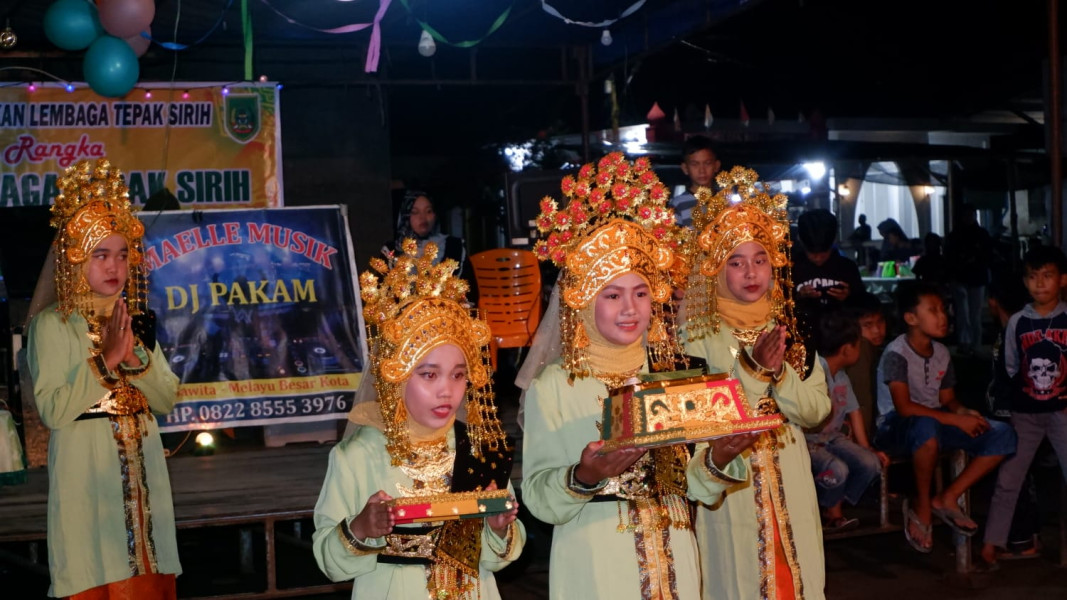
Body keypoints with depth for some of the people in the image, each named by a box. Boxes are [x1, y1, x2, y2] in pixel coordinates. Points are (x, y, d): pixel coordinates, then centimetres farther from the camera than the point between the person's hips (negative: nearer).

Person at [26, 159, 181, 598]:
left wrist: (135, 357, -9)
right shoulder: (53, 323, -6)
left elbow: (167, 400, 6)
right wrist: (105, 359, -18)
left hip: (143, 467, 5)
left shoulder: (135, 320, 11)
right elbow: (52, 410, -16)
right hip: (85, 467, -5)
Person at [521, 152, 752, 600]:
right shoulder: (553, 385, -10)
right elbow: (538, 499, -11)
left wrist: (718, 461, -14)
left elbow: (697, 487, 4)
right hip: (594, 564, -3)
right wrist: (583, 479, -28)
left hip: (673, 560, 4)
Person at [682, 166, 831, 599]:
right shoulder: (698, 333, -8)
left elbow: (816, 409, 0)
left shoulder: (790, 327, 5)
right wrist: (753, 366, -22)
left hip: (789, 479, 4)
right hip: (728, 479, -3)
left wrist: (779, 372, -16)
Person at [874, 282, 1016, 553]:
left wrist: (963, 411, -12)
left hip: (935, 424, 8)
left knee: (1003, 435, -8)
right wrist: (956, 420, -24)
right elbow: (904, 407, -24)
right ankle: (922, 507, -19)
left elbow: (947, 399, 12)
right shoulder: (896, 354, -16)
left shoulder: (941, 352, 8)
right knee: (926, 426, -43)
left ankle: (947, 498, -3)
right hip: (895, 429, -7)